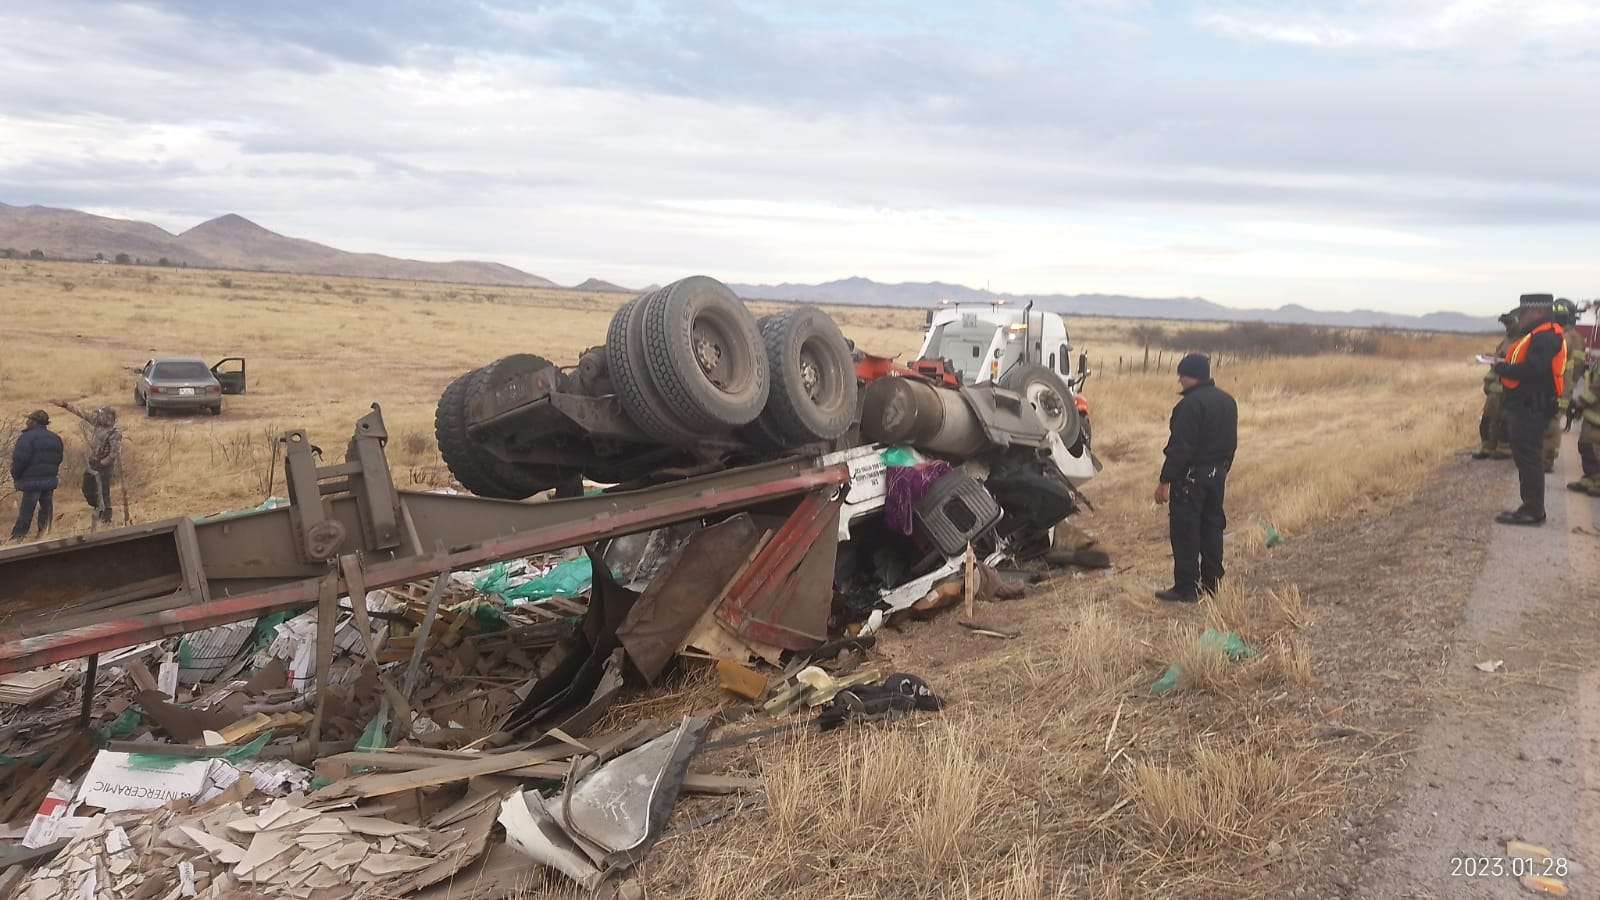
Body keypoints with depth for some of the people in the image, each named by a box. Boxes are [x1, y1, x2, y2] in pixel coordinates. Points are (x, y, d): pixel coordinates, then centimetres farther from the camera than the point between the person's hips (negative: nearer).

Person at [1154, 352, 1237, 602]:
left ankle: (1186, 588, 0)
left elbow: (1180, 447, -21)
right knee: (1212, 528, 15)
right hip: (1217, 474, 9)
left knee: (1185, 533, -3)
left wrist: (1165, 481, -18)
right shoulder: (1227, 401, 11)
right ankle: (1211, 583, 22)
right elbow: (1231, 443, 18)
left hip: (1191, 476, -9)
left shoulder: (1191, 404, -19)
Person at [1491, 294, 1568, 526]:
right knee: (1526, 457, 15)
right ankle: (1531, 507, 22)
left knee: (1528, 459, -7)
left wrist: (1503, 368, -13)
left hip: (1532, 409, -11)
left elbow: (1533, 369, -26)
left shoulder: (1546, 336, -16)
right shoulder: (1538, 334, 18)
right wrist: (1505, 366, 4)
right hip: (1526, 408, 11)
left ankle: (1533, 511, -2)